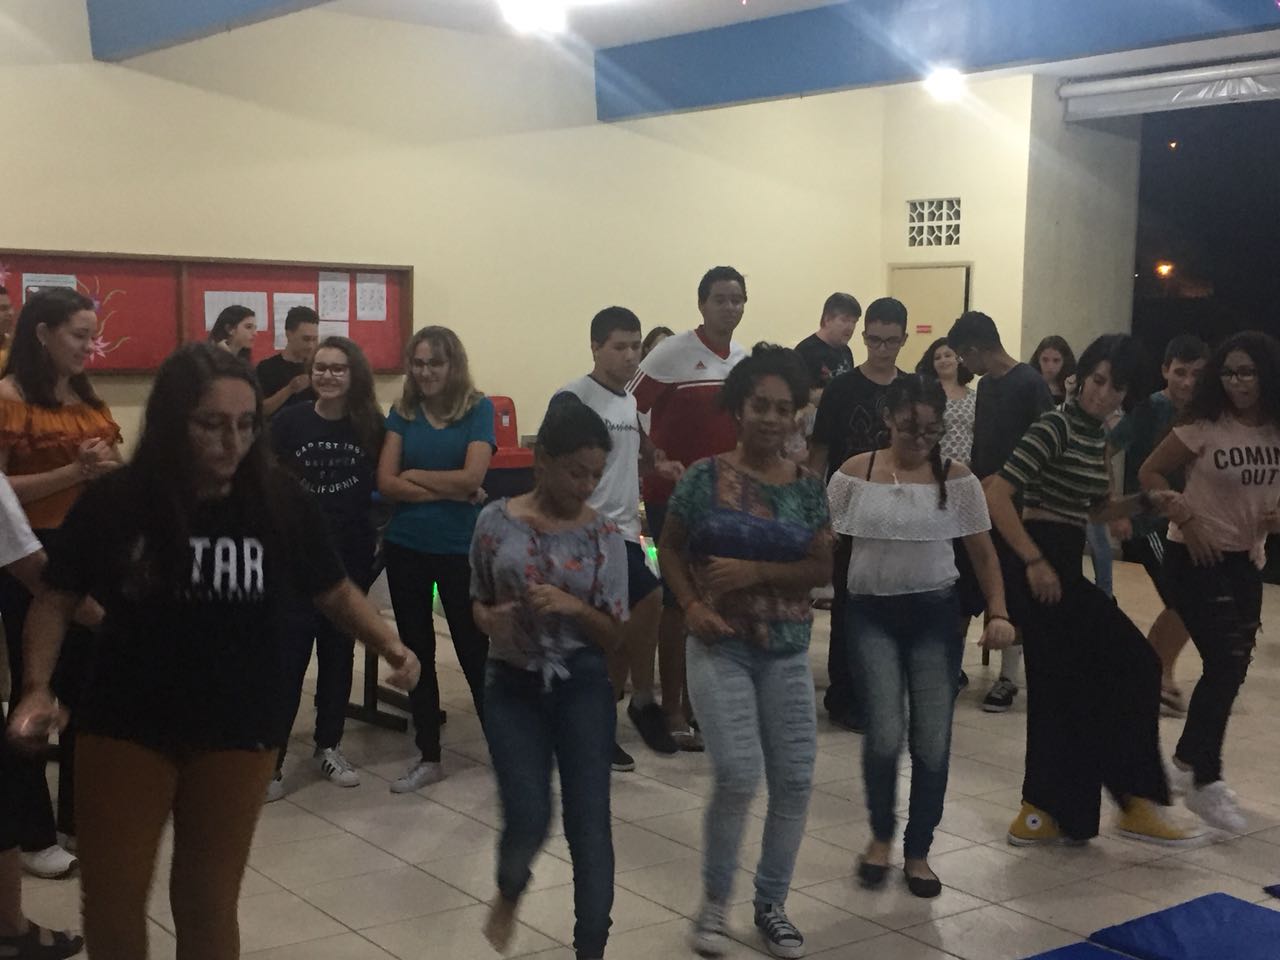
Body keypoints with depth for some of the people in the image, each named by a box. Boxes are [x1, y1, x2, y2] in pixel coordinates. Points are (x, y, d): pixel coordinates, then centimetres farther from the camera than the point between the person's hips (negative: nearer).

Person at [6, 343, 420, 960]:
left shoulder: (279, 503, -12)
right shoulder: (113, 504, -13)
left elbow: (334, 591, 1)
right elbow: (56, 601, -2)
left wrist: (390, 646, -15)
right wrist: (38, 687, -16)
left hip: (236, 730, 0)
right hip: (125, 726, 0)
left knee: (208, 905, 12)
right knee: (111, 902, 10)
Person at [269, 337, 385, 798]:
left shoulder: (372, 426, -1)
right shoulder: (290, 421, -6)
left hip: (351, 556, 3)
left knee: (339, 653, 12)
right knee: (288, 657, -3)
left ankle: (328, 747, 26)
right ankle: (270, 759, 4)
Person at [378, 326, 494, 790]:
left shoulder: (478, 409, -5)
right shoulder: (402, 413, 3)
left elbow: (472, 478, -15)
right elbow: (386, 482, -7)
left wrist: (414, 476, -6)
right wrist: (449, 491, -14)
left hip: (460, 548, -3)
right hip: (405, 546, 3)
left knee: (474, 650, 2)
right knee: (416, 651, 11)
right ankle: (428, 756, 22)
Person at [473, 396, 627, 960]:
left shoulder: (603, 535, -4)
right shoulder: (498, 521, -4)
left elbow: (613, 637, 0)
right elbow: (478, 602, 9)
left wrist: (574, 607, -19)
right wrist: (490, 618, -15)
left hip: (582, 685, 0)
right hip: (513, 685, 0)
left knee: (589, 822, -2)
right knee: (528, 820, -5)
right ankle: (509, 894, 31)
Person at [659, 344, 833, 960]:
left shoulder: (807, 486, 2)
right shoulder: (705, 478, -4)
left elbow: (822, 568, -1)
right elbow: (669, 550, 5)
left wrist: (756, 572, -15)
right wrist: (690, 605, -11)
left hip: (788, 650, 3)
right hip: (721, 646, -3)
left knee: (794, 779, 2)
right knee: (739, 775, -14)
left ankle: (771, 904, 22)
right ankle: (714, 901, 8)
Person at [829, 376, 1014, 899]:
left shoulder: (956, 478, -2)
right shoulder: (853, 475, -3)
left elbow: (983, 553, 3)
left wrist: (998, 613, -9)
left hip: (935, 612, 1)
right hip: (872, 613, -1)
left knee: (933, 741, 3)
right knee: (885, 734, -10)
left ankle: (918, 851, 23)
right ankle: (881, 836, 18)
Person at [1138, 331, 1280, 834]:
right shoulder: (1203, 426, -13)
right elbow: (1150, 473, -8)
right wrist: (1187, 519, -17)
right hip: (1196, 557, -6)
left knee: (1233, 666, 12)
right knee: (1225, 663, -10)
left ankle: (1188, 759, 32)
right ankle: (1205, 782, 2)